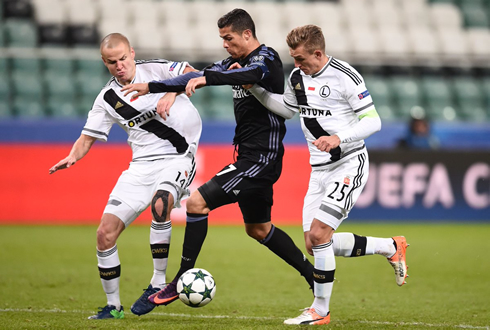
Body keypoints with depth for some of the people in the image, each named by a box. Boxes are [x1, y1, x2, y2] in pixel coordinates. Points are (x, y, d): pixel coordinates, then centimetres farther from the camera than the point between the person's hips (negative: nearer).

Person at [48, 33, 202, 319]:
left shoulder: (155, 69, -1)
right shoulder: (107, 99, 8)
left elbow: (192, 75, -7)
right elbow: (89, 137, 12)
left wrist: (171, 94, -22)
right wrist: (73, 156, -8)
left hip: (177, 158, -5)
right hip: (142, 165, 5)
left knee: (160, 202, -36)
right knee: (105, 233, -5)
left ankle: (159, 283, -21)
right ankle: (113, 306, 12)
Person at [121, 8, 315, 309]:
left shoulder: (267, 59, -15)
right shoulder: (236, 61, 12)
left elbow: (250, 74, -38)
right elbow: (198, 77, 16)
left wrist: (206, 78, -53)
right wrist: (151, 87, 9)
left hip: (261, 158, -10)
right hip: (252, 157, 10)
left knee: (197, 203, -15)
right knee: (258, 229, 19)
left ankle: (182, 281, -8)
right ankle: (315, 276, 28)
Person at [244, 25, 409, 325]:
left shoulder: (345, 76, -15)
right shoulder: (297, 77, 6)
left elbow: (373, 121, -15)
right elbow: (288, 109, 25)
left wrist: (339, 138, -29)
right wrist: (253, 88, 13)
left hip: (350, 164, -8)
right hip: (320, 170, 8)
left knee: (319, 233, -19)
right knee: (314, 244, 5)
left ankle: (321, 311, -5)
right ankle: (390, 247, 23)